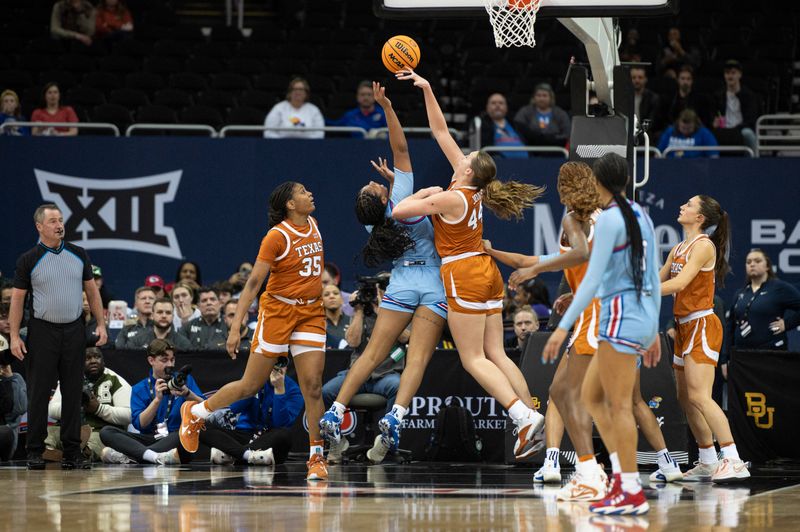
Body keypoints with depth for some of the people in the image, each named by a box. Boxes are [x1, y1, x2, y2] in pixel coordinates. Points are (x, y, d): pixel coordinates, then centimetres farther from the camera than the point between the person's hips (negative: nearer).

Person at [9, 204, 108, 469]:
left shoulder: (78, 255, 7)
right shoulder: (29, 260, -3)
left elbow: (92, 290, 13)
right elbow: (17, 298, -2)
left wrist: (101, 323, 4)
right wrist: (14, 336, -8)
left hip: (73, 331, 3)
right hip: (42, 331, -3)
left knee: (73, 393, 3)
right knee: (39, 393, -2)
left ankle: (72, 452, 8)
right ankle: (35, 452, 3)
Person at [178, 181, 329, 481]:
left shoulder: (313, 226, 5)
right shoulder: (277, 236, -14)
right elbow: (254, 282, -16)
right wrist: (236, 327, -19)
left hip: (311, 313, 5)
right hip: (277, 310, -5)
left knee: (313, 386, -7)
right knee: (250, 386, 2)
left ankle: (316, 457, -1)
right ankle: (195, 414, 24)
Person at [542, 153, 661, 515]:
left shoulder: (610, 218, -11)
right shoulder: (641, 217, 13)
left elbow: (592, 280, -16)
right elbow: (654, 278, 17)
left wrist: (563, 327, -15)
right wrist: (653, 331, 23)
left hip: (622, 318, -9)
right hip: (644, 317, 9)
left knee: (619, 405, -5)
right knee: (590, 396, 13)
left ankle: (631, 493, -5)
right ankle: (622, 475, 8)